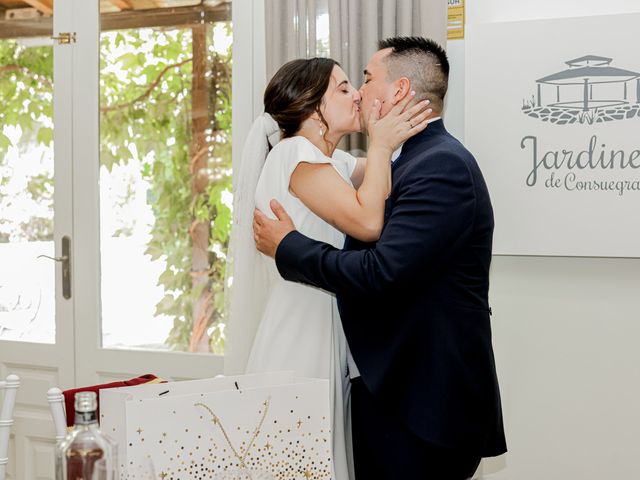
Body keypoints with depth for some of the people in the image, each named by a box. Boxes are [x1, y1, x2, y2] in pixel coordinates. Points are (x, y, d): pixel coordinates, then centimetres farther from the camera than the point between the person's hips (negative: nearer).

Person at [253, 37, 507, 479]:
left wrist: (287, 247, -13)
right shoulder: (411, 161, 13)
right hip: (392, 392, 9)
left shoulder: (443, 166, -18)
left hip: (424, 403, -9)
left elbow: (381, 273, -25)